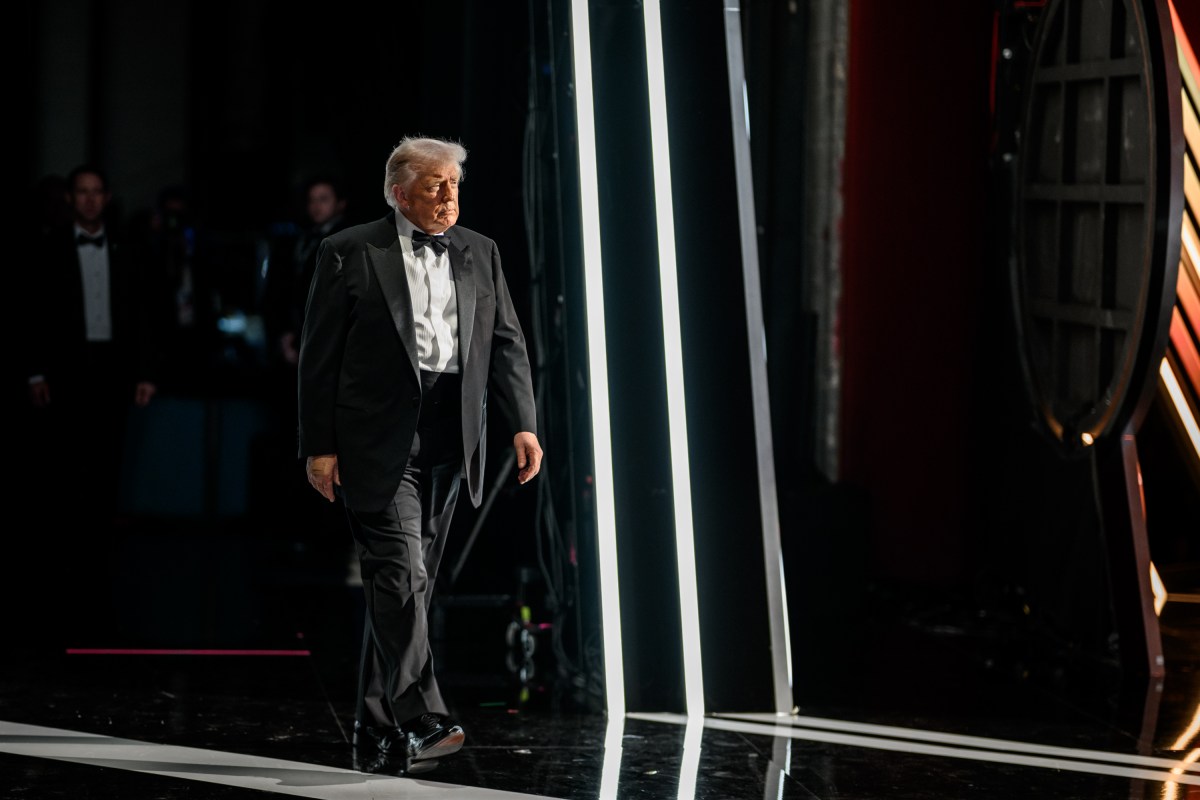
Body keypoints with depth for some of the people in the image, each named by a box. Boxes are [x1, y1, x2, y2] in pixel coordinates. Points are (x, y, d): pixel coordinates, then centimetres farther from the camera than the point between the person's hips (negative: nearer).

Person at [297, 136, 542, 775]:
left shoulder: (480, 254, 13)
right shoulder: (350, 254, -1)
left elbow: (507, 345, 11)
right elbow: (319, 356, -2)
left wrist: (524, 424, -2)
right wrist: (319, 446, -7)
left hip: (446, 445, 5)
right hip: (378, 444, -5)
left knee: (410, 583, 10)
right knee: (399, 573, -15)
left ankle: (377, 733, 17)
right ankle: (421, 721, -21)